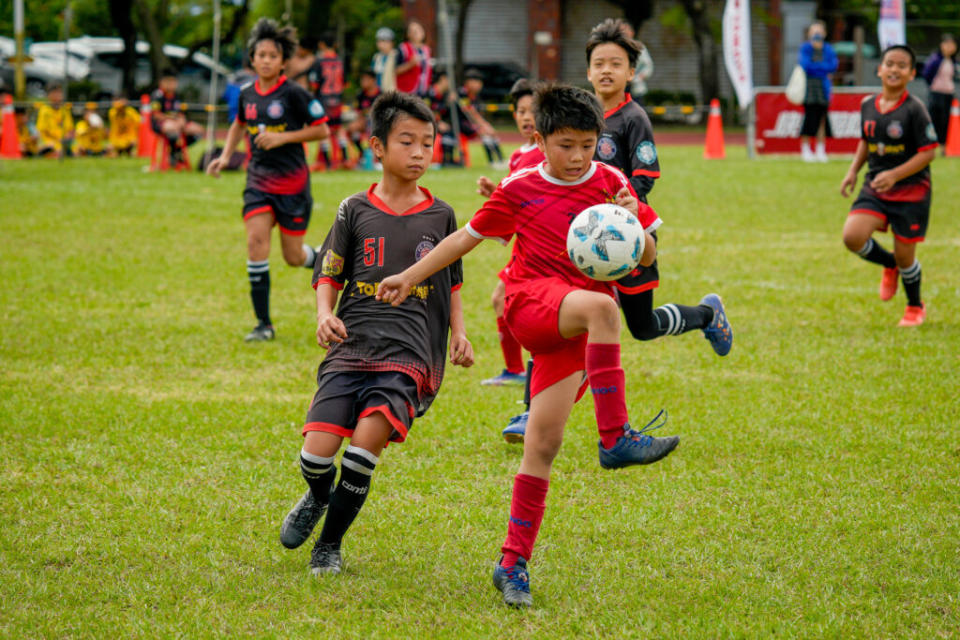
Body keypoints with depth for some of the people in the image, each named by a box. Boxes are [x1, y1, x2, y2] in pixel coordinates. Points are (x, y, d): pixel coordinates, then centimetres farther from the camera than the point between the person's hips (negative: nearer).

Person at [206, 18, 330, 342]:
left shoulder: (293, 94, -11)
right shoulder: (247, 94, 5)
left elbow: (321, 130, -8)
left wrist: (282, 137, -17)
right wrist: (226, 155, 12)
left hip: (292, 182, -4)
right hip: (259, 180, 4)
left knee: (293, 257, 3)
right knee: (256, 242, -14)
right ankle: (263, 323, -9)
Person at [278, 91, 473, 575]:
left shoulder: (440, 215, 10)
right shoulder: (356, 210, 7)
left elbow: (452, 282, 21)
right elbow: (328, 274, 13)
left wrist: (458, 334, 7)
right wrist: (325, 315, -6)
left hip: (409, 353, -1)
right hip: (351, 348, 1)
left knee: (365, 443, -20)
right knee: (316, 451, -12)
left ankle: (330, 543, 2)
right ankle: (317, 497, 26)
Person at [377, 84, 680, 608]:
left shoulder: (610, 182, 8)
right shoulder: (520, 190, 4)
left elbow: (647, 257, 10)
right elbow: (467, 237, 14)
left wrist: (633, 226, -12)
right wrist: (410, 277, 14)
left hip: (574, 326, 2)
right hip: (531, 301, -2)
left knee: (543, 442, -5)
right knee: (601, 306, -36)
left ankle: (513, 563, 3)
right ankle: (615, 438, -39)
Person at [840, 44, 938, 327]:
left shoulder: (914, 109, -14)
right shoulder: (868, 105, 3)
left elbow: (928, 152, -15)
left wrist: (894, 175, -24)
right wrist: (853, 171, 7)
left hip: (911, 190, -4)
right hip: (874, 190, 4)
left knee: (904, 254, 3)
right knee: (853, 236, -17)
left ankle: (915, 307, 31)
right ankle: (889, 265, 16)